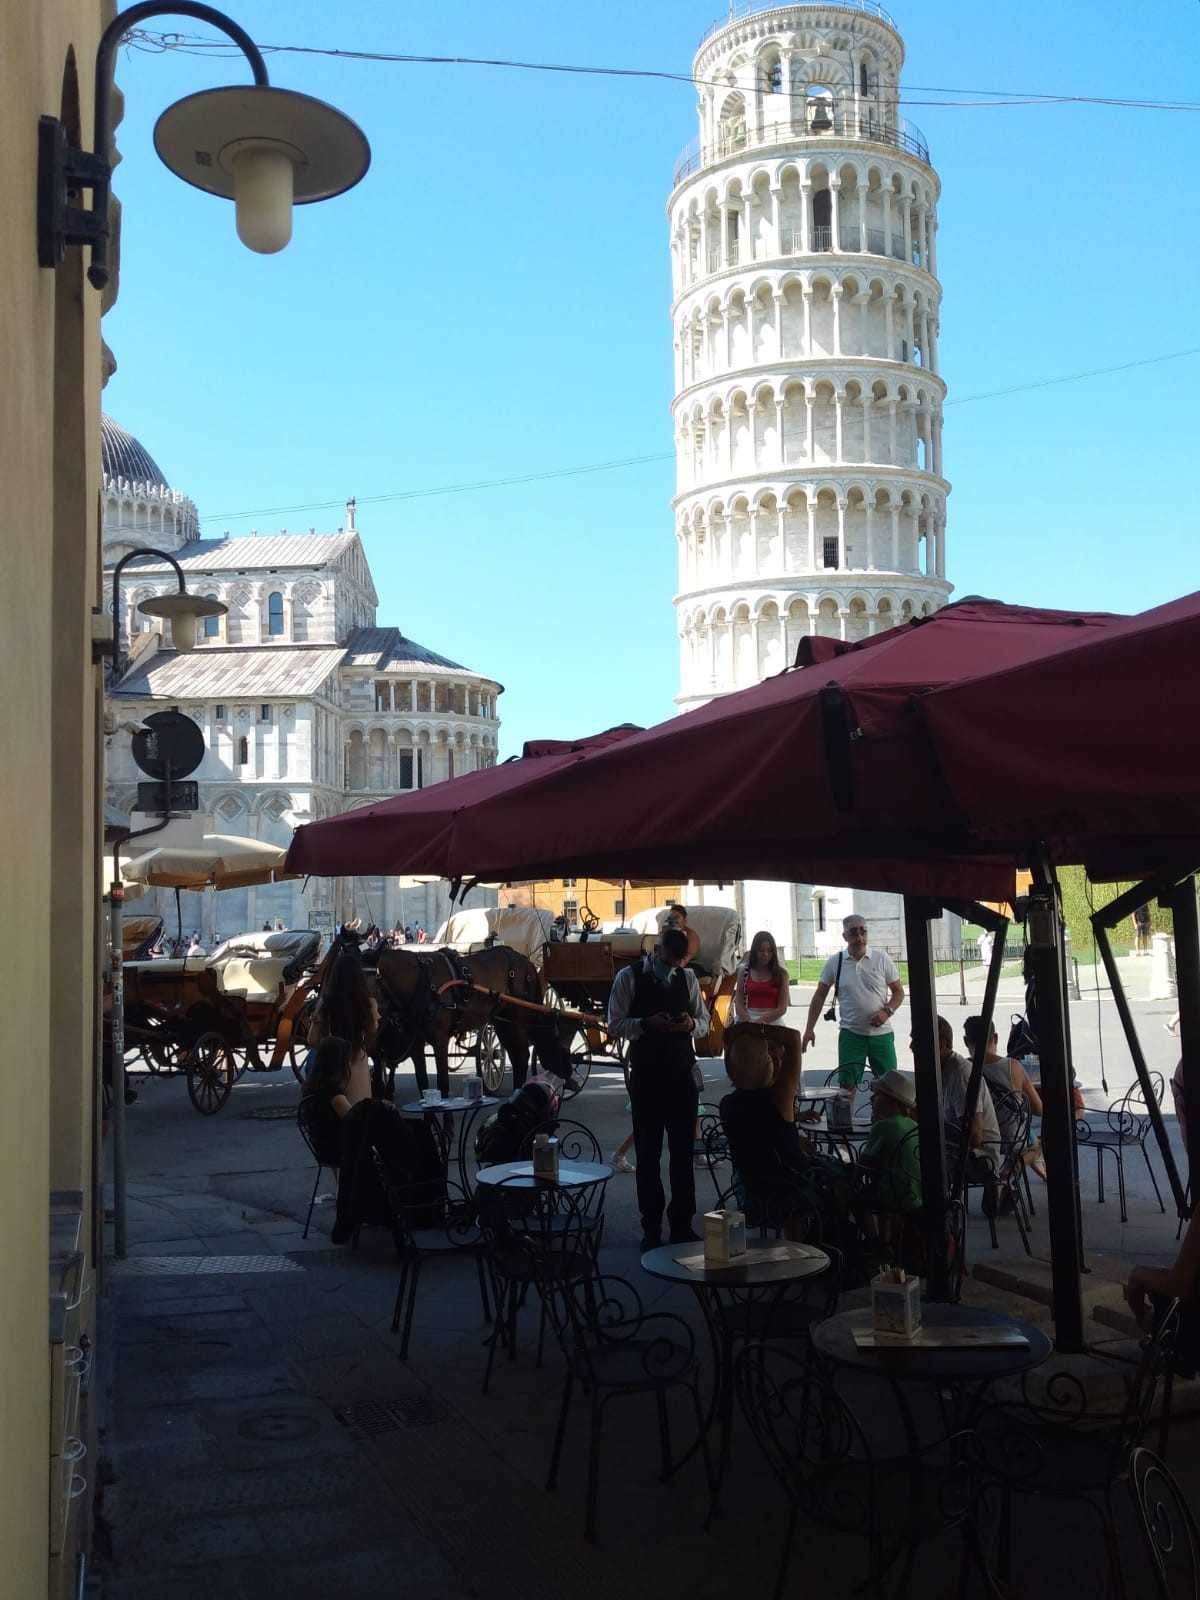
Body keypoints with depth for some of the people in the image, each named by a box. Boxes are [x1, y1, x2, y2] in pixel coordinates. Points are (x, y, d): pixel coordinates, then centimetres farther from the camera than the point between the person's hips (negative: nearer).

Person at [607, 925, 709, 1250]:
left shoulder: (687, 978, 8)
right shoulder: (629, 977, -4)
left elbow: (704, 1023, 13)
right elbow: (614, 1025, -7)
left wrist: (691, 1024, -10)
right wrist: (647, 1023, -22)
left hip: (683, 1075, 3)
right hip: (646, 1077, -3)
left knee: (684, 1152, 6)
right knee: (647, 1153, 5)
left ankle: (682, 1225, 16)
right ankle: (651, 1228, 16)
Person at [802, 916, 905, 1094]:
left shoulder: (882, 959, 0)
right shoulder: (834, 962, 1)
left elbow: (898, 991, 7)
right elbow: (820, 996, 7)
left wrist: (887, 1011, -12)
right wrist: (809, 1029, 2)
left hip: (881, 1033, 0)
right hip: (850, 1033, 0)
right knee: (847, 1085, -2)